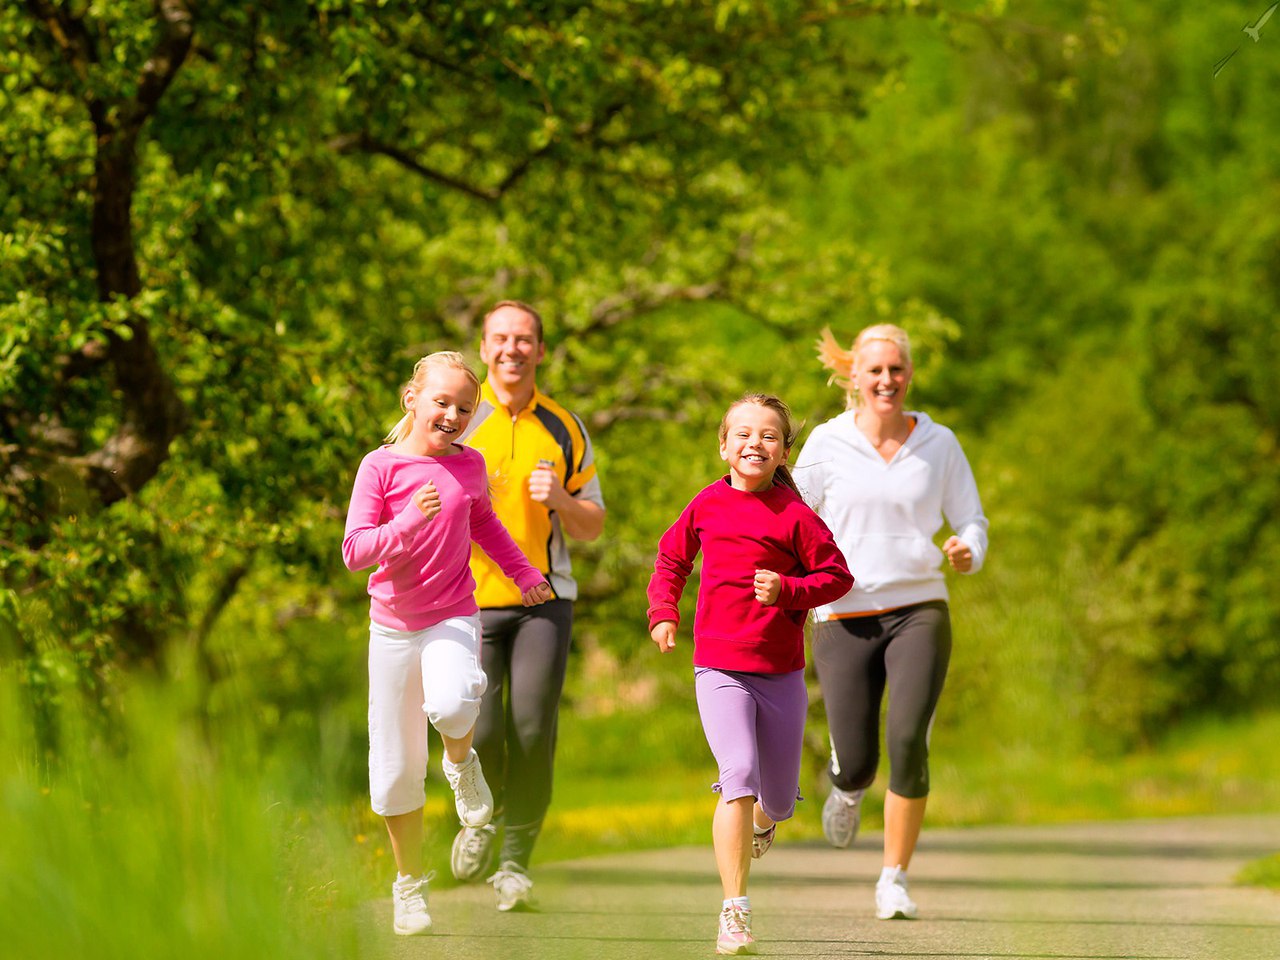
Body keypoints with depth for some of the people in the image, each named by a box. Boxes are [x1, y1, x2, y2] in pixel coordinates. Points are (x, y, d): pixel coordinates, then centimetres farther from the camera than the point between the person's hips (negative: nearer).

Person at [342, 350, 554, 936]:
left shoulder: (470, 466, 3)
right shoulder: (381, 467, -7)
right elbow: (355, 550, -15)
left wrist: (523, 573, 25)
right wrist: (411, 521, -28)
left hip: (452, 620, 1)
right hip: (393, 625, 0)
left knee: (451, 704, -34)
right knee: (396, 770, 4)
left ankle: (461, 763, 2)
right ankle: (410, 883, 23)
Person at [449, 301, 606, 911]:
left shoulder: (565, 430, 9)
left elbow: (593, 526, 13)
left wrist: (560, 499, -8)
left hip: (543, 598, 1)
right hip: (469, 599, -1)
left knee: (532, 730, -9)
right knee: (478, 730, -11)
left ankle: (515, 860, 4)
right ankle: (481, 816, 21)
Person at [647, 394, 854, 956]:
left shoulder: (794, 514, -6)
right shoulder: (708, 504, 2)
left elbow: (837, 576, -2)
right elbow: (672, 557, 18)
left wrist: (788, 589, -18)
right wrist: (663, 612, 4)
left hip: (780, 672, 0)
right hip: (719, 667, 0)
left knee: (778, 798, 9)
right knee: (739, 777, -19)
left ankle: (762, 820, 51)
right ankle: (734, 912, -15)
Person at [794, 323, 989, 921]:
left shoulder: (939, 444, 5)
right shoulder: (827, 444, 2)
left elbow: (971, 522, 10)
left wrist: (968, 552, -13)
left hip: (918, 611, 0)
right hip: (844, 618, 0)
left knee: (909, 742, -19)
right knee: (858, 765, -4)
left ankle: (894, 882, -6)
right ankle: (847, 785, 37)